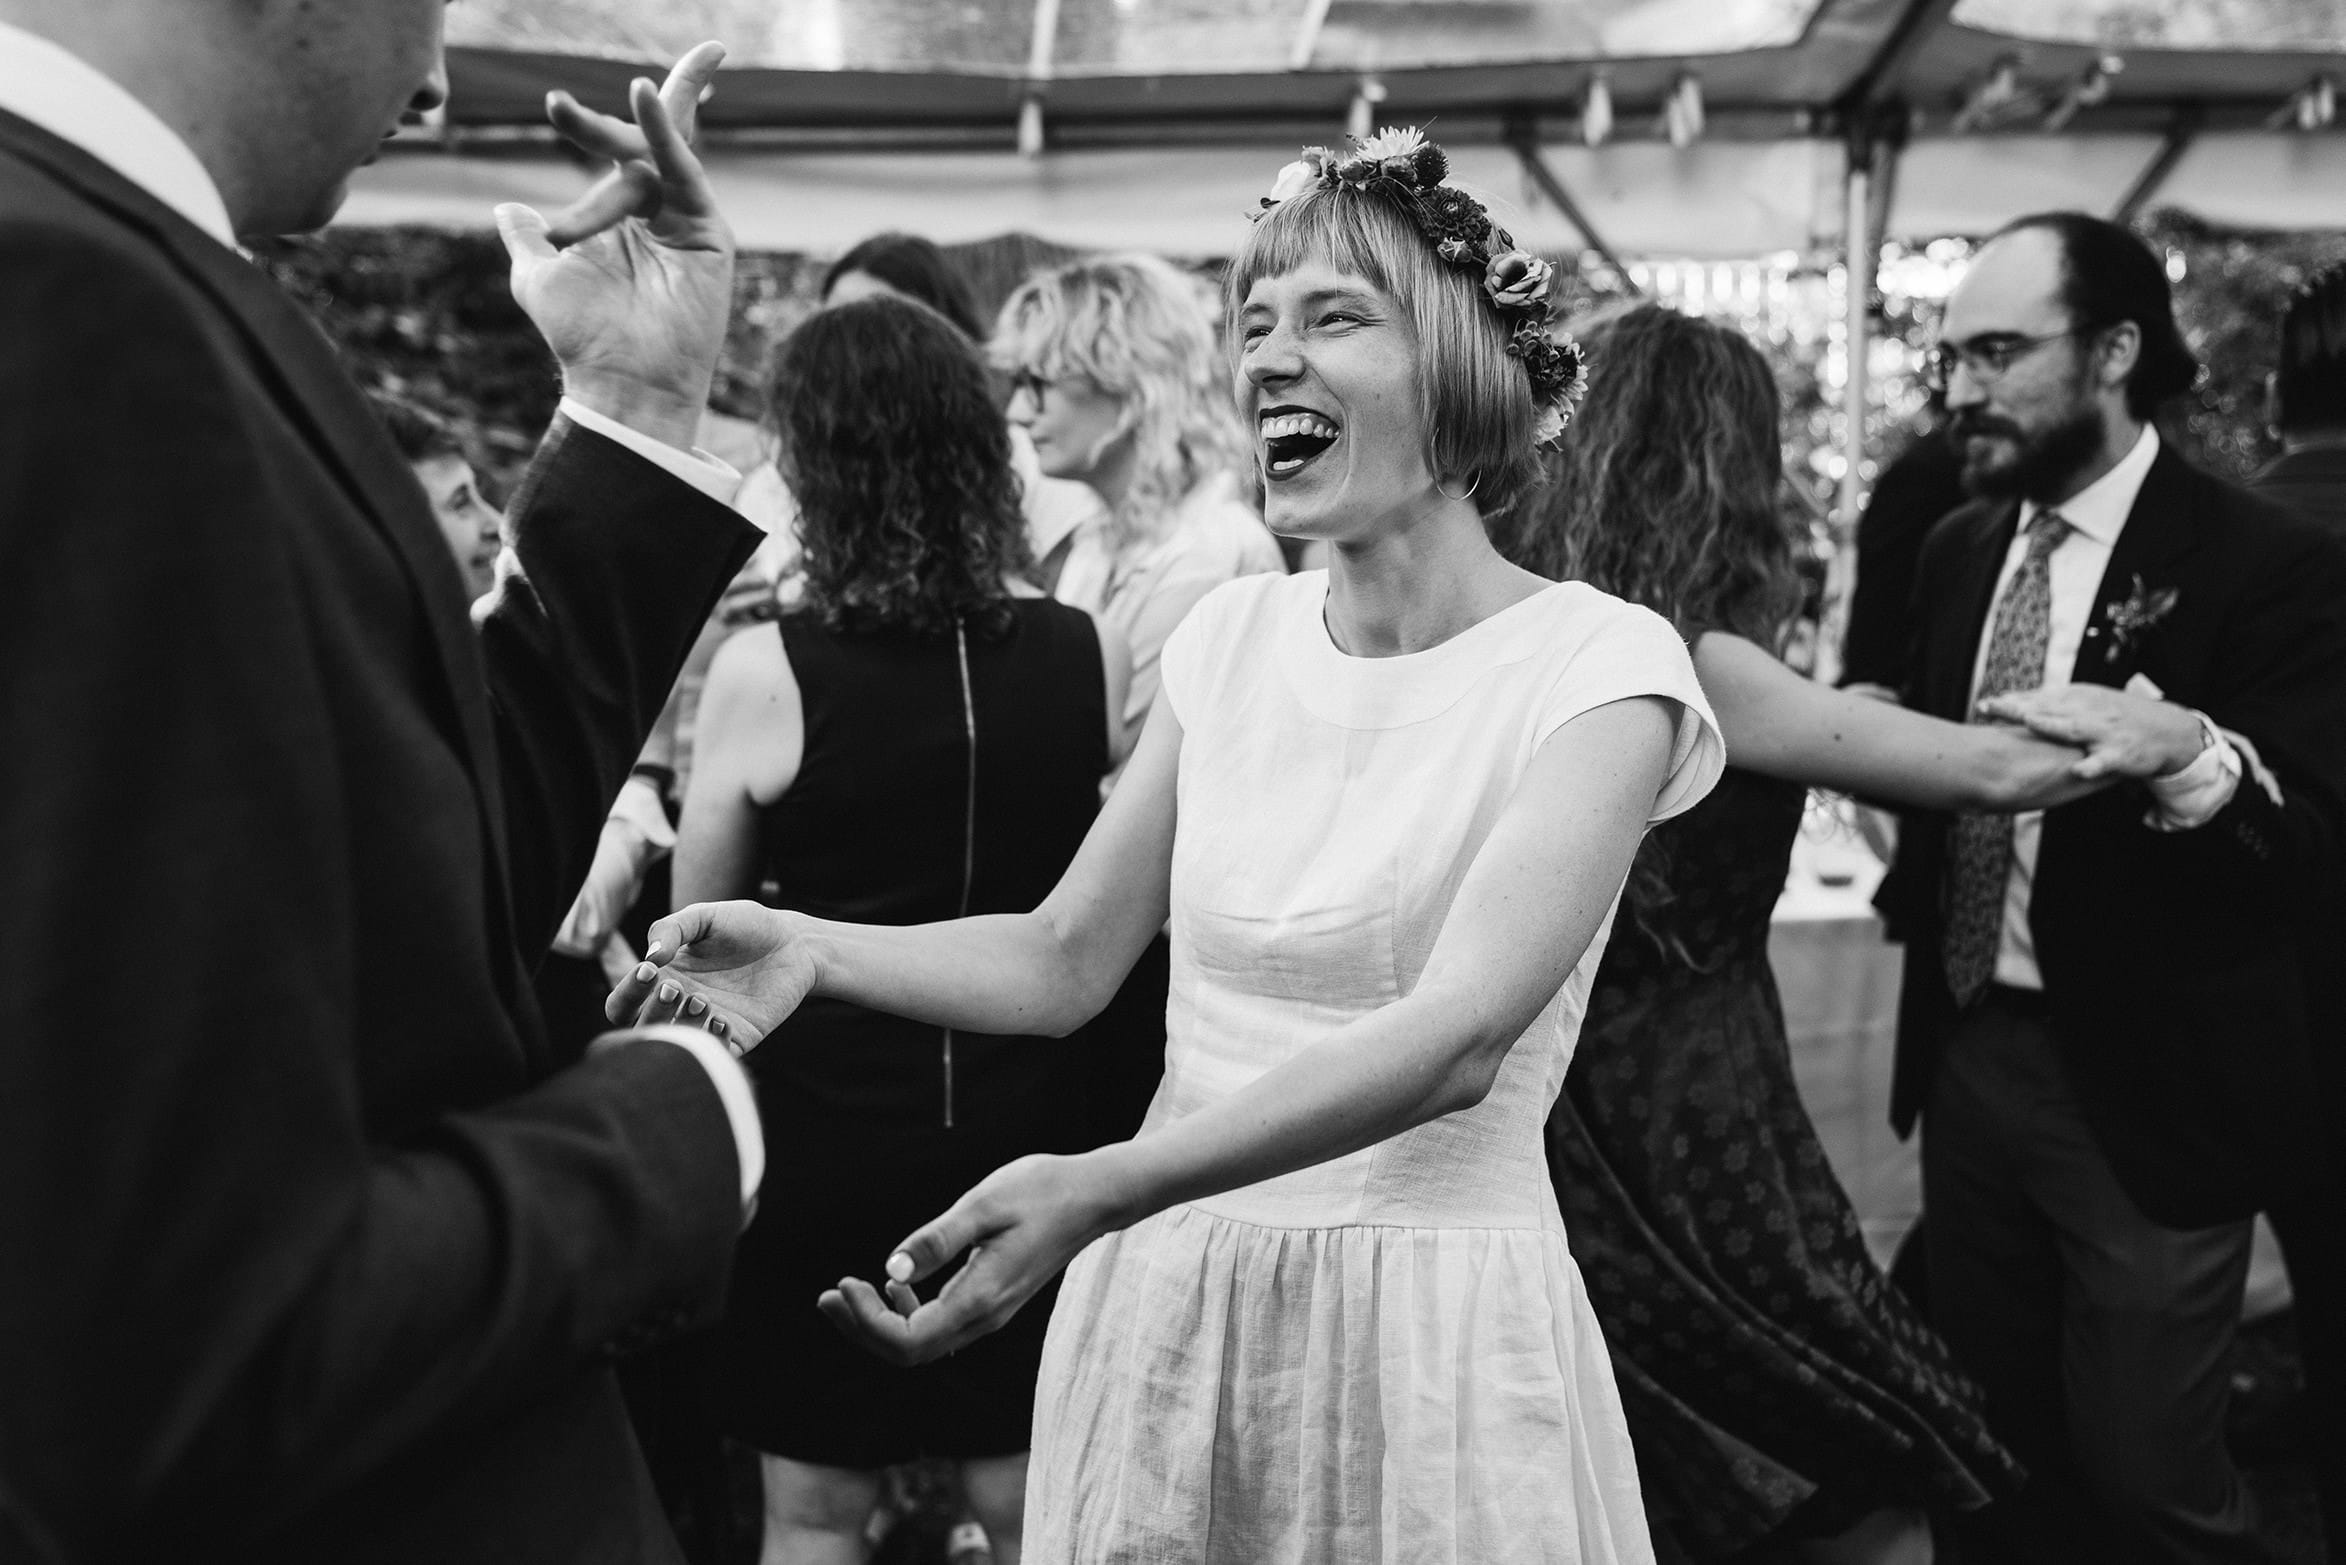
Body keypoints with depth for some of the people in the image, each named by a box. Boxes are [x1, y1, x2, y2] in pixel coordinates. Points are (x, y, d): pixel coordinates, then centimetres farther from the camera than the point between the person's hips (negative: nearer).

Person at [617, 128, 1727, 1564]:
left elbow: (1454, 1040, -25)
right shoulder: (1234, 635, 3)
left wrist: (1096, 1189, -36)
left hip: (1429, 1330, -4)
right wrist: (812, 949, -11)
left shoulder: (1597, 664, -12)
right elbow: (1066, 962, 5)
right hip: (1162, 1308, 5)